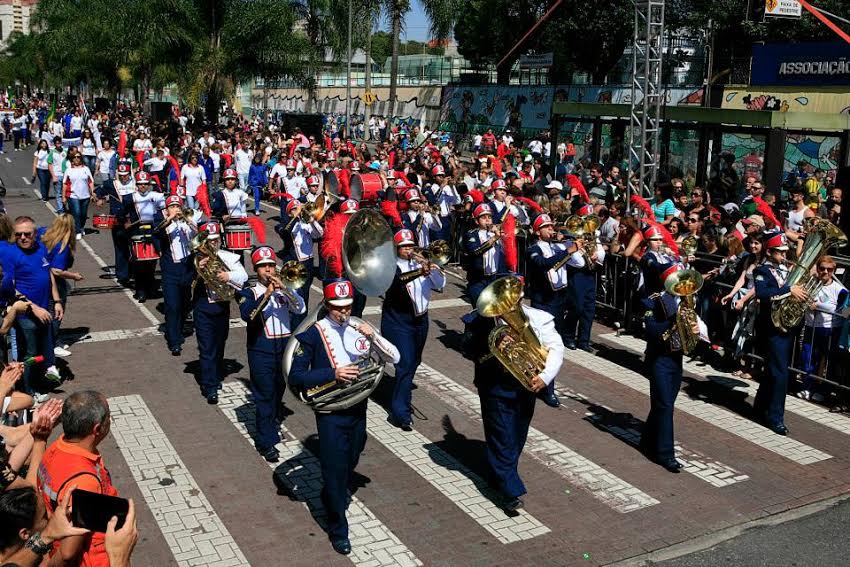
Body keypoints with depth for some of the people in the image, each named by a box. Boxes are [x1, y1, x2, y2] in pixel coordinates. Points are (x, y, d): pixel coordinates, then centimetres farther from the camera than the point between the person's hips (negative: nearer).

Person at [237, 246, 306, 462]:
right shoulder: (248, 293, -1)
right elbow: (248, 315, -21)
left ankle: (274, 423, 41)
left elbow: (301, 309, -10)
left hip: (285, 349, 4)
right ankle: (267, 443, 3)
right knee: (264, 397, -3)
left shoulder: (284, 291, 8)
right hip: (261, 352, -4)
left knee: (278, 393, 18)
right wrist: (267, 295, -29)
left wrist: (283, 288, -23)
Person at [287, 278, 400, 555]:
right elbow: (295, 378, -17)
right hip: (331, 415, -5)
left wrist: (373, 337, -18)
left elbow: (395, 358, -1)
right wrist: (333, 373, -27)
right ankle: (338, 529, 22)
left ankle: (333, 498, 50)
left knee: (350, 464, 22)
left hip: (359, 410, 5)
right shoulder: (313, 335, -13)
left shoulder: (360, 327, 0)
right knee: (334, 470, 4)